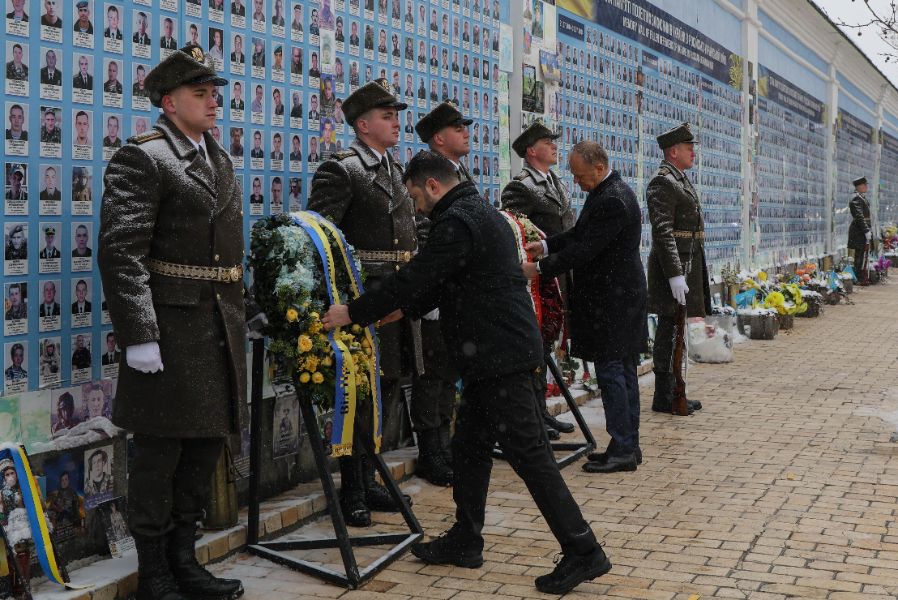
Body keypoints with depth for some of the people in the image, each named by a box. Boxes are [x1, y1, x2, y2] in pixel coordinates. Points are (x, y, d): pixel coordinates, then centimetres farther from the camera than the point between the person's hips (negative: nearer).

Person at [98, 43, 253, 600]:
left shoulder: (219, 158, 16)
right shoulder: (141, 158, -10)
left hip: (222, 326, 8)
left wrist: (240, 314, 19)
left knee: (207, 444, 14)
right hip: (170, 327, -8)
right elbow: (121, 252, -17)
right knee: (160, 451, 2)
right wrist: (139, 336, -22)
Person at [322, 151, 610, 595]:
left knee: (529, 454, -7)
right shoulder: (479, 212, 18)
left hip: (501, 356, -11)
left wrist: (353, 313, -9)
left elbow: (415, 277, -18)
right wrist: (404, 309, 21)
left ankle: (583, 552, -1)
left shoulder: (457, 221, -16)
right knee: (469, 447, 16)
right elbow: (442, 282, 25)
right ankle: (465, 540, 27)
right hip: (497, 354, 11)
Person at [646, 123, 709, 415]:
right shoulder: (662, 183, -13)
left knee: (674, 328, 13)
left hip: (688, 263, 10)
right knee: (669, 328, -6)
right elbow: (663, 232, -21)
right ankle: (664, 397, 0)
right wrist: (675, 275, -26)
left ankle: (672, 393, 21)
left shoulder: (681, 180, 19)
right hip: (673, 263, -10)